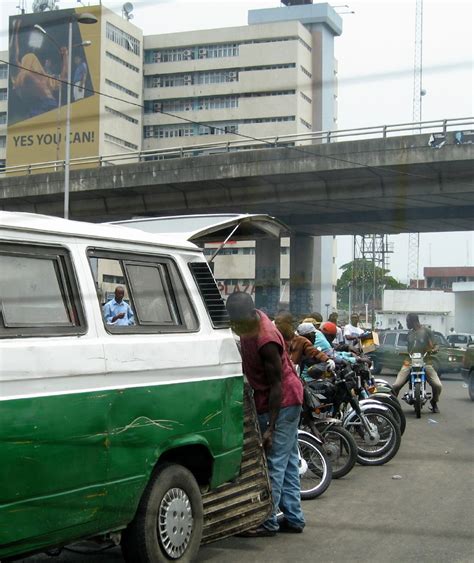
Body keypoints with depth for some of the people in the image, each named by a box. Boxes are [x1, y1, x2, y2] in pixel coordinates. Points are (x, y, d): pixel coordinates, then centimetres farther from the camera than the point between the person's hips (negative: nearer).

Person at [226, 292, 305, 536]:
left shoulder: (266, 341, -28)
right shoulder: (252, 321, -2)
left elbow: (276, 385, -25)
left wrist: (270, 428, -23)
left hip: (282, 400, -10)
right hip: (289, 399, 10)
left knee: (274, 463, -6)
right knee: (287, 461, 13)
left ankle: (267, 521, 0)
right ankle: (293, 518, 20)